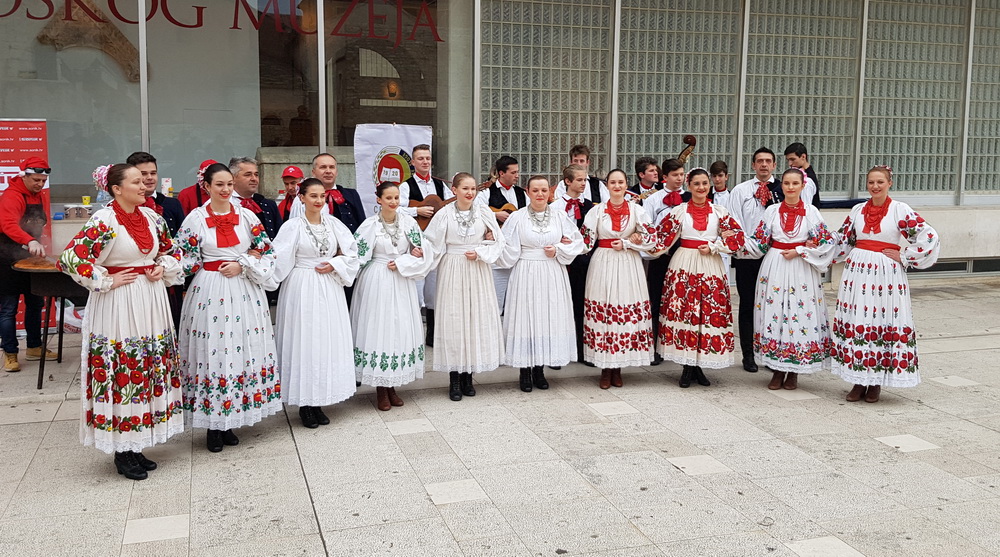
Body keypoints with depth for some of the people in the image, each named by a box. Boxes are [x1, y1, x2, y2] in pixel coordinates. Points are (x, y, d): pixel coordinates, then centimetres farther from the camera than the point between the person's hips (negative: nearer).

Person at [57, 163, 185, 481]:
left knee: (151, 369, 10)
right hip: (118, 308, -7)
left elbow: (170, 249, 22)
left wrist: (163, 268, 3)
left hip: (152, 305, 7)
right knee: (119, 373, -2)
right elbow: (70, 259, -18)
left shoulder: (152, 216, 6)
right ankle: (122, 452, 9)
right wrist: (107, 281, -13)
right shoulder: (104, 221, -13)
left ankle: (137, 446, 22)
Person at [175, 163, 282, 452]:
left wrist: (242, 266, -10)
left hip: (244, 292, 3)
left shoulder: (246, 216, 7)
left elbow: (267, 252, 7)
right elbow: (187, 262, -3)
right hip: (210, 292, -2)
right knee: (212, 352, -2)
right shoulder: (195, 219, 1)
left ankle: (228, 422, 17)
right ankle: (213, 425, 11)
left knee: (243, 350, 4)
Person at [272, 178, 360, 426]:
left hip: (330, 290, 4)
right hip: (302, 289, -4)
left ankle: (318, 402, 17)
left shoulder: (333, 223, 5)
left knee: (328, 341, 6)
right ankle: (305, 404, 11)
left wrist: (334, 264, -5)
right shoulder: (293, 225, -6)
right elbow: (280, 260, -10)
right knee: (304, 341, 0)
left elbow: (351, 251, 9)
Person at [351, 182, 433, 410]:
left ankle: (392, 387, 17)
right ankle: (380, 389, 9)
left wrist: (400, 263, -8)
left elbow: (421, 253, 2)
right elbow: (356, 255, -5)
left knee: (401, 329, 5)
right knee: (378, 328, -2)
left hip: (402, 282, 3)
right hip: (377, 282, -3)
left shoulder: (408, 222, 2)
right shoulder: (370, 225, -5)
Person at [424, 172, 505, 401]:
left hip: (478, 272, 2)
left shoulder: (484, 212, 0)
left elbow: (497, 240, 4)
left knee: (477, 318, 4)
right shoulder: (444, 214, -5)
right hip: (453, 272, -2)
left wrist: (479, 253, -8)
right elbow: (432, 244, 0)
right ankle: (454, 379, 8)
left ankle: (468, 375, 16)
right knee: (454, 320, 0)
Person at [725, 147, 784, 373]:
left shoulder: (782, 190, 6)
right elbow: (734, 221, 2)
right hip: (747, 255, 0)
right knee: (748, 305, 4)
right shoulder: (740, 190, 7)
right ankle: (748, 355, 10)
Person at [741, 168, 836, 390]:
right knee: (774, 315, 1)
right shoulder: (772, 211, 6)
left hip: (801, 270, -1)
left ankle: (794, 372, 12)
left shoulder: (811, 212, 1)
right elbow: (759, 243, 6)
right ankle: (777, 370, 12)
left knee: (800, 316, -1)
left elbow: (827, 243, -3)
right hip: (775, 268, 2)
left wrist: (799, 252, -10)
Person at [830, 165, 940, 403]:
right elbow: (843, 241, 18)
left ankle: (876, 381, 10)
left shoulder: (900, 210, -3)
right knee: (855, 323, 2)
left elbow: (929, 237, -8)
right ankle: (859, 380, 12)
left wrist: (904, 257, -7)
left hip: (886, 275, -3)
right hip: (857, 273, 4)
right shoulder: (858, 210, 9)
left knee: (884, 324, -2)